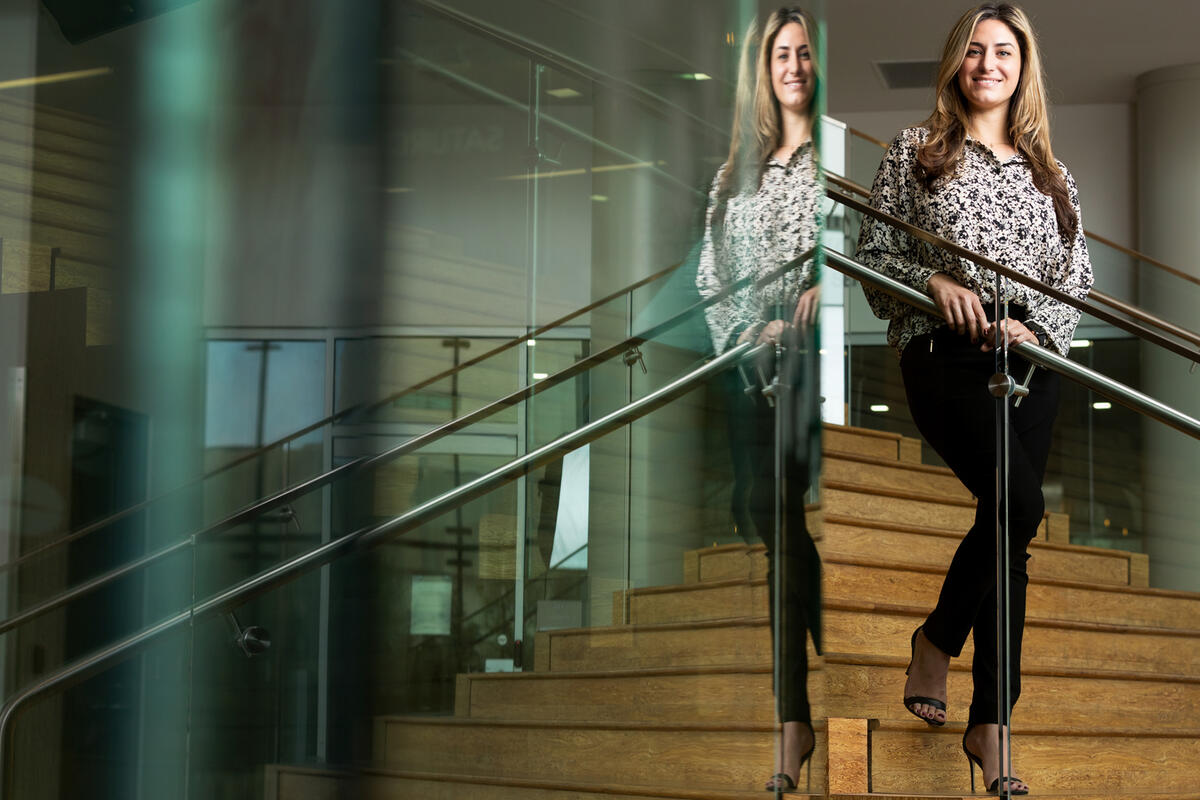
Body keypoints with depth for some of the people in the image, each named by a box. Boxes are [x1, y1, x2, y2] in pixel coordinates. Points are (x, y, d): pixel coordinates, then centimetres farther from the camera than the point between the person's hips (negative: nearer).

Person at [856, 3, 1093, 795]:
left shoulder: (1052, 176, 17)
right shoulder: (916, 152, 10)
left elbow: (1081, 283, 15)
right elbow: (872, 253, 6)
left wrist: (1034, 326, -5)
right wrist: (935, 282, -12)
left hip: (1031, 365, 4)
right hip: (944, 357, -4)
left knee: (1005, 527, -1)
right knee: (1018, 505, -23)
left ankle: (990, 725, 8)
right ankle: (939, 639, -1)